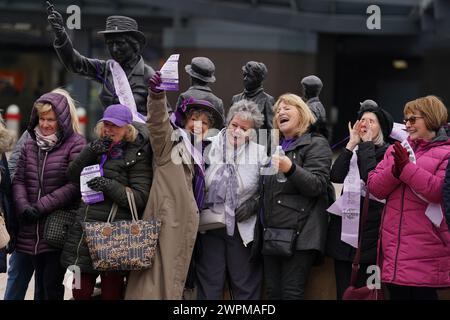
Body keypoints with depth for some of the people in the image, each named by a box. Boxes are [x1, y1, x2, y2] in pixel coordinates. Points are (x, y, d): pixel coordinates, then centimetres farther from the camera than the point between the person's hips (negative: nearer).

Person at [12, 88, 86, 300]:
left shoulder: (75, 144, -6)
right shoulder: (30, 144, 13)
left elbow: (74, 185, -14)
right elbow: (19, 180, 9)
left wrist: (41, 206, -16)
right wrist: (23, 206, -10)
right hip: (33, 232, 5)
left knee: (52, 285, -7)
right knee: (40, 285, 12)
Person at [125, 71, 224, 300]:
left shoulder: (199, 154, 21)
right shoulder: (170, 140, 0)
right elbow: (158, 122, -20)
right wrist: (157, 95, -36)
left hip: (184, 226, 8)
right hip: (166, 221, -8)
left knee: (173, 280, 9)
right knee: (157, 280, -13)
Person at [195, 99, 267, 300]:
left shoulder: (260, 153, 1)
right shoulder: (210, 146, 3)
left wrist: (254, 204, -11)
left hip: (243, 228, -1)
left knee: (245, 285, 6)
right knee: (208, 283, 7)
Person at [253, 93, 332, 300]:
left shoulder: (316, 144, 0)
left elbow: (317, 185, -13)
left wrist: (291, 169, -27)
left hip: (298, 234, -7)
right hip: (271, 232, 7)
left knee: (291, 293, -11)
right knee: (273, 292, 4)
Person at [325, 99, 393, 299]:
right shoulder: (354, 151, 17)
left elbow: (370, 178, -21)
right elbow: (336, 176, -1)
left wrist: (367, 143, -10)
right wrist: (352, 143, -1)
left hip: (369, 229, -6)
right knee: (343, 292, 5)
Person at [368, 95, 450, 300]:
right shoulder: (396, 150, 16)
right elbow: (374, 187, 7)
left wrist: (407, 168, -15)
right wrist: (395, 170, -11)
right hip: (394, 246, 6)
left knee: (422, 294, -4)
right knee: (397, 294, 9)